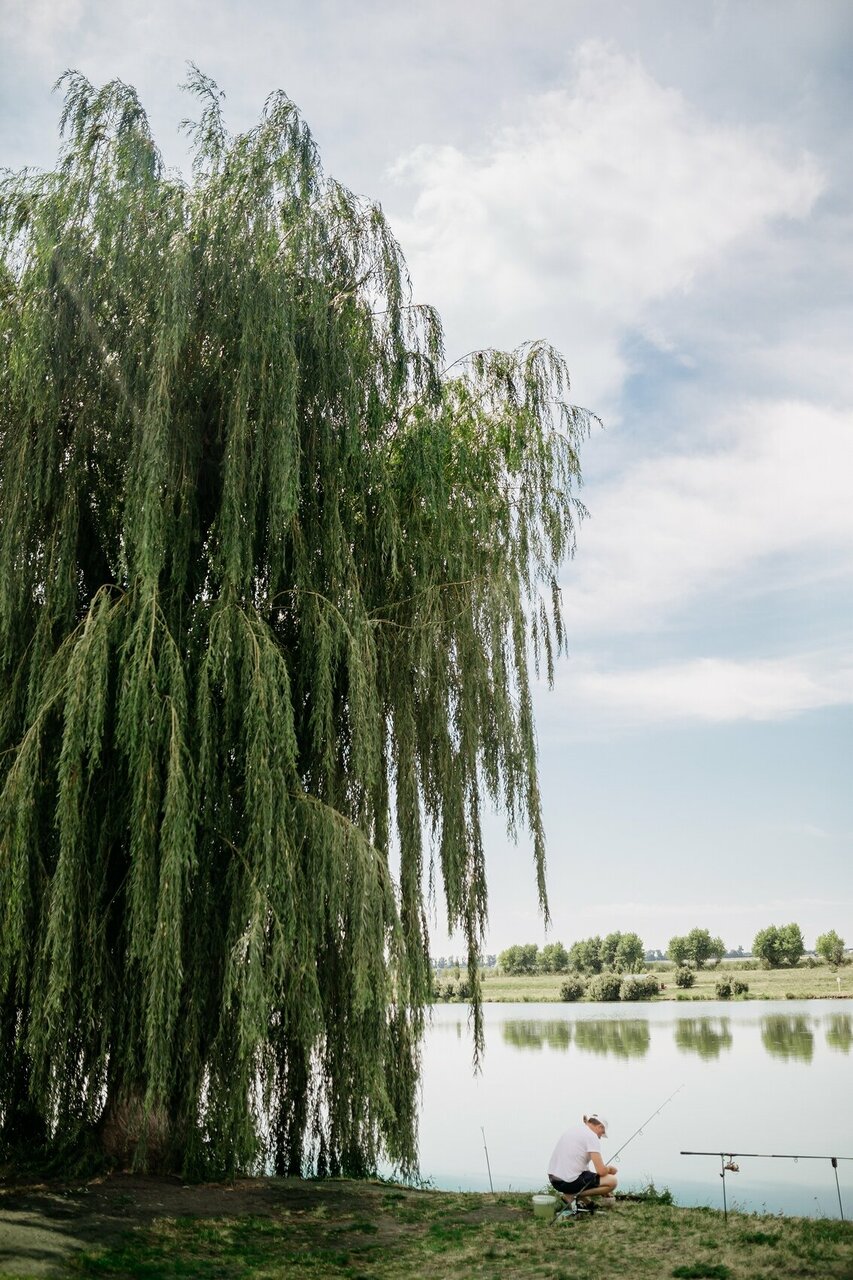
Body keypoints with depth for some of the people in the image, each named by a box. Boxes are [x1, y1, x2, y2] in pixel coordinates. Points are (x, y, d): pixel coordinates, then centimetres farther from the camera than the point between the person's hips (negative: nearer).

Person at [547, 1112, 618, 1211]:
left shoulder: (572, 1129, 17)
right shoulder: (591, 1136, -9)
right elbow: (601, 1171, -13)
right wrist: (609, 1168, 10)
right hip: (569, 1182, -9)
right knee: (612, 1181, 3)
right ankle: (573, 1196, -4)